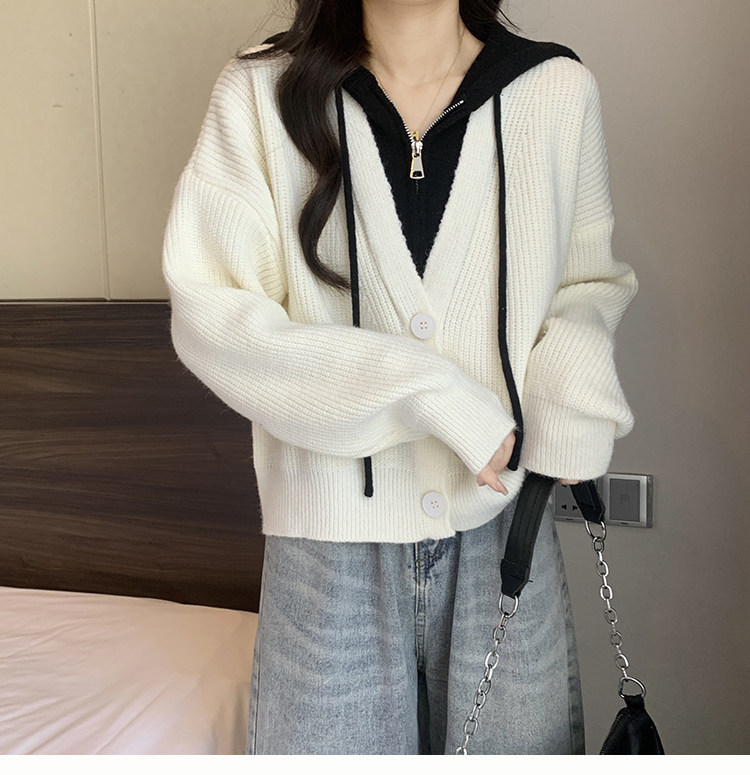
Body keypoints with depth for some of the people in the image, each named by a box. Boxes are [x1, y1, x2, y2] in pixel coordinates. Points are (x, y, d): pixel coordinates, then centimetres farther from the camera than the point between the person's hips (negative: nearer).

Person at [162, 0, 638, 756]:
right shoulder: (261, 93, -5)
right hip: (331, 543, -1)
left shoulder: (559, 89, -1)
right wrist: (419, 390, -18)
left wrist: (574, 366, -11)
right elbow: (205, 313, -10)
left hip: (505, 526, 2)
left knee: (512, 746, 16)